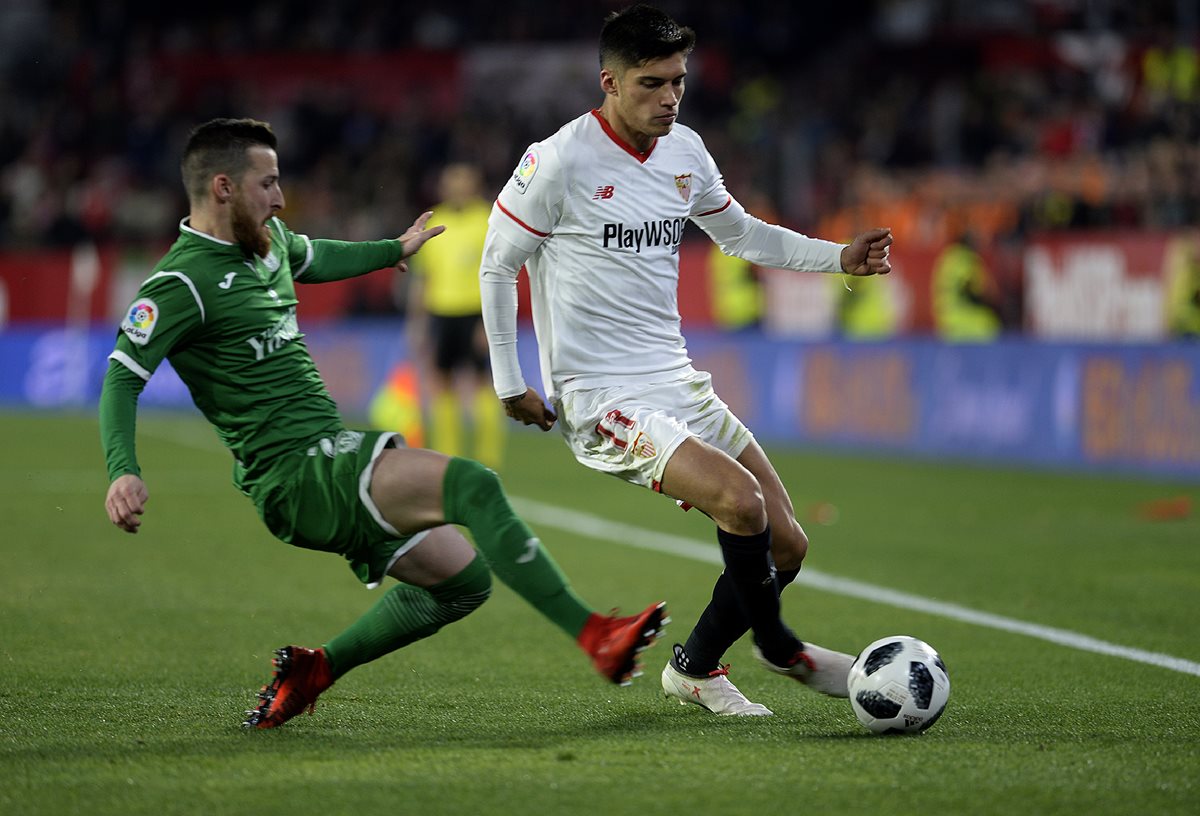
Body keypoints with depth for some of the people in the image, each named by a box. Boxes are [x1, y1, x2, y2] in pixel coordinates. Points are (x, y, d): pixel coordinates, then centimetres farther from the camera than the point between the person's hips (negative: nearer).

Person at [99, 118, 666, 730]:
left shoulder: (266, 239, 14)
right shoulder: (183, 282, -13)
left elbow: (314, 258, 37)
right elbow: (122, 377, -18)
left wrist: (394, 250, 52)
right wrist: (123, 471, -32)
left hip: (332, 461, 10)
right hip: (296, 474, -10)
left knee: (464, 579, 11)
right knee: (471, 485, -24)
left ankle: (314, 669, 18)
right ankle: (595, 636, -25)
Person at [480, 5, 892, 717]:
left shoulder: (685, 152, 6)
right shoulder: (560, 161, -13)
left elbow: (741, 234, 23)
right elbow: (497, 266, -3)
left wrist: (840, 257, 10)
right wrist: (510, 385, -4)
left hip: (677, 383, 7)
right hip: (601, 398, -7)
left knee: (786, 545, 1)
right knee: (739, 499, -26)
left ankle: (695, 667, 22)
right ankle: (778, 648, 0)